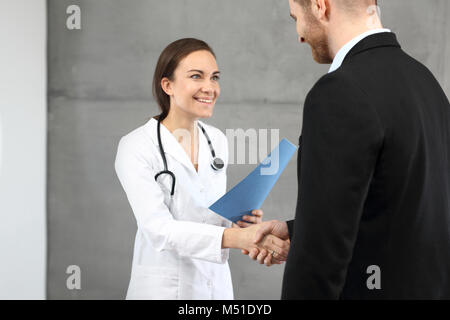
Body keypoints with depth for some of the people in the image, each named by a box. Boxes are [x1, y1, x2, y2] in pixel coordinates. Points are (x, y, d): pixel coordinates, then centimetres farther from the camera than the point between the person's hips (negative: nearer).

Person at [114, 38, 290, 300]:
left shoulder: (217, 140, 4)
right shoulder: (136, 147, -14)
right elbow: (159, 228, -23)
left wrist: (240, 221, -7)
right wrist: (235, 237, -35)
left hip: (218, 285, 5)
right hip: (163, 288, -5)